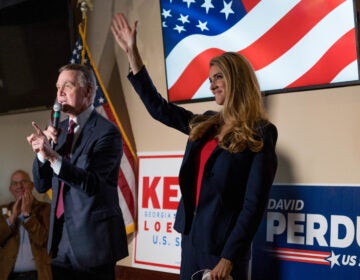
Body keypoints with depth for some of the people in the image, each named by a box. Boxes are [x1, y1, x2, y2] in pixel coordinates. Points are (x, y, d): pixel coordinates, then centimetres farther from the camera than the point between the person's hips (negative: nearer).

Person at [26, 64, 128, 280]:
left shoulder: (107, 131, -11)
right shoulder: (61, 129, 10)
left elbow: (90, 184, -21)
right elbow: (42, 185, 9)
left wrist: (53, 156, -32)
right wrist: (42, 152, -9)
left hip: (92, 238, -6)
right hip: (62, 239, 6)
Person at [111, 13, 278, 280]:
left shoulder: (259, 135, -9)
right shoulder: (205, 125, 9)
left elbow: (254, 204, -13)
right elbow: (157, 107, 18)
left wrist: (229, 258, -17)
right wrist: (132, 53, 16)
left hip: (223, 244, -6)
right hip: (192, 236, 7)